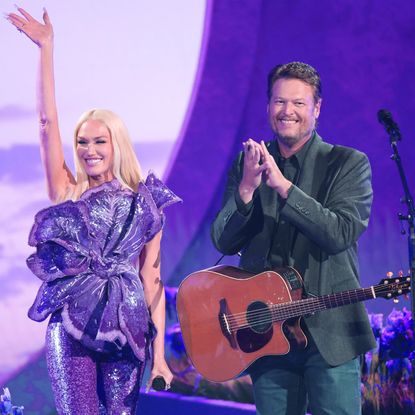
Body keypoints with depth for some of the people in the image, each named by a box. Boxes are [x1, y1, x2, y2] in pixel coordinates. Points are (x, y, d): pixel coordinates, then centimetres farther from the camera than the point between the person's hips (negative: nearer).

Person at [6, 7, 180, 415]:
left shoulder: (145, 205, 8)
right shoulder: (68, 194, 7)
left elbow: (152, 279, 5)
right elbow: (47, 122, -1)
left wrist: (159, 352, 0)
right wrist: (46, 48, -4)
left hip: (126, 328, 1)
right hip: (71, 325, -1)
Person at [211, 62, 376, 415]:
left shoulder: (348, 163, 0)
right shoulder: (248, 164, 9)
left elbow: (341, 233, -16)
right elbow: (224, 242, 2)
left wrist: (283, 186, -22)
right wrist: (247, 189, -15)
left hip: (329, 331, -3)